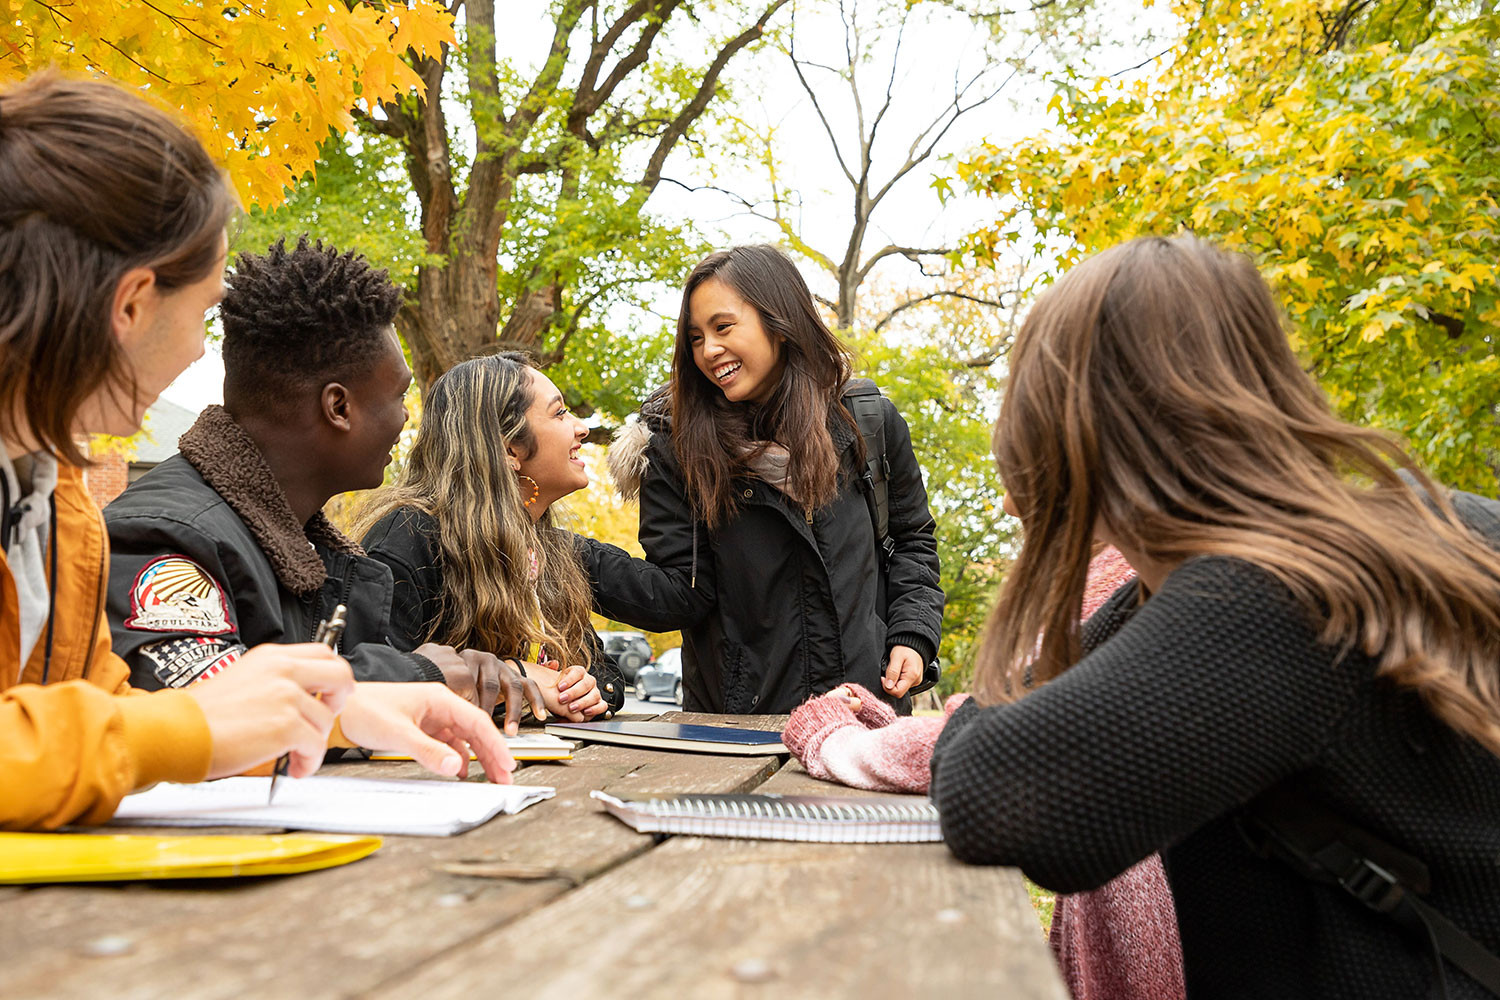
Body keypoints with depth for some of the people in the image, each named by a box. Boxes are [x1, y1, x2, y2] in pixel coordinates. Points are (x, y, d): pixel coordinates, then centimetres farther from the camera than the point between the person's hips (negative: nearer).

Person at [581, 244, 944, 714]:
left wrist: (913, 636, 2)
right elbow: (681, 594, -5)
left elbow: (911, 540, 16)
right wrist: (575, 556, -18)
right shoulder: (677, 445, -1)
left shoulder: (870, 421, 4)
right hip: (738, 710, -1)